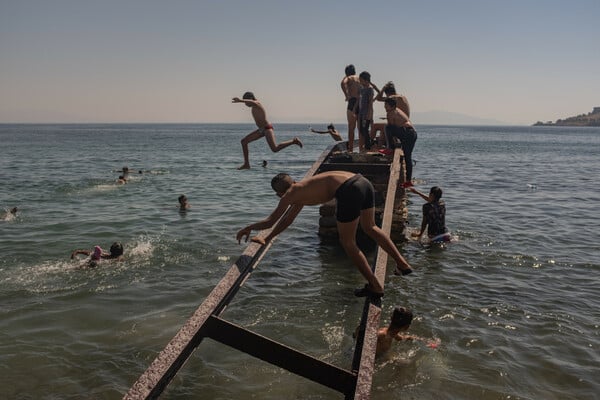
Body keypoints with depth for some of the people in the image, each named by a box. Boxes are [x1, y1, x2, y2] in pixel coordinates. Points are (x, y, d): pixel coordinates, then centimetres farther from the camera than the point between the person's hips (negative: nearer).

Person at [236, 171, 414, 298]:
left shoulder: (291, 194, 9)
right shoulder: (301, 189, 31)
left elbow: (269, 222, 11)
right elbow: (286, 220, 40)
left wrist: (248, 228, 28)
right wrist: (266, 239, 46)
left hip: (349, 191, -9)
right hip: (363, 182, 9)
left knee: (348, 243, 11)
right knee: (370, 227, 31)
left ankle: (375, 287, 18)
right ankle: (403, 264, 33)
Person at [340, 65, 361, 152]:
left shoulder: (348, 78, 6)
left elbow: (343, 83, -17)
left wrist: (347, 96, -14)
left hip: (353, 102, -4)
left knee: (351, 128, -3)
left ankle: (350, 149, -6)